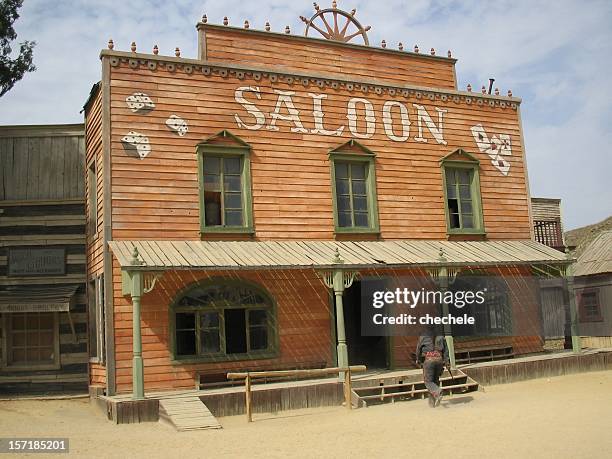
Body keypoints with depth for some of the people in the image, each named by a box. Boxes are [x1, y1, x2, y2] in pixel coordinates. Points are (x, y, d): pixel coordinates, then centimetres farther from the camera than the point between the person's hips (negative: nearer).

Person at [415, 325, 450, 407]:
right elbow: (446, 350, 9)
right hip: (439, 360, 3)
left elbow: (418, 349, 17)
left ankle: (437, 391, -29)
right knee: (435, 380, 14)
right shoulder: (441, 337, 19)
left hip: (429, 359, -3)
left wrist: (418, 360, 32)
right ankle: (432, 401, 11)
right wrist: (447, 362, 4)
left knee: (428, 381, 0)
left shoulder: (423, 337, 12)